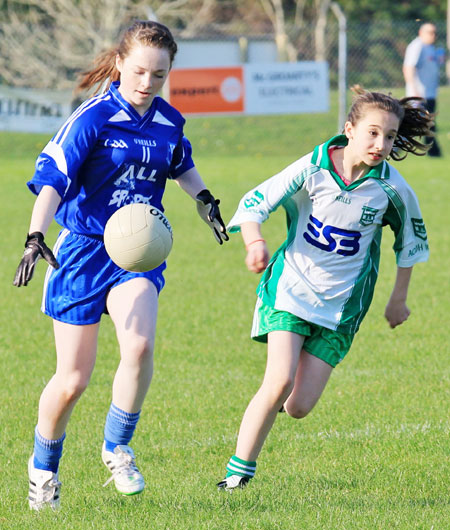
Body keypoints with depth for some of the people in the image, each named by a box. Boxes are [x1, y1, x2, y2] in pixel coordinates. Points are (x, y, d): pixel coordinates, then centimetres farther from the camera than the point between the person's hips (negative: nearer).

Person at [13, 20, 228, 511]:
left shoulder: (169, 122, 3)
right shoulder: (92, 119, -15)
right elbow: (52, 177, -23)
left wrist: (203, 198, 11)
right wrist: (35, 237, -36)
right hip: (82, 248, -3)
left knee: (139, 345, -26)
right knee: (72, 380, 1)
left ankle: (117, 448, -4)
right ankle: (43, 467, 29)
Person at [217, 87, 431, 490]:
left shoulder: (392, 188, -9)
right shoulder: (313, 167, -13)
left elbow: (411, 239, 10)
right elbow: (254, 203, -6)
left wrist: (399, 299, 17)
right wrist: (255, 243, -26)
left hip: (341, 305, 2)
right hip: (291, 288, -2)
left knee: (298, 408, -4)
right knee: (280, 382, -21)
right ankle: (239, 472, -5)